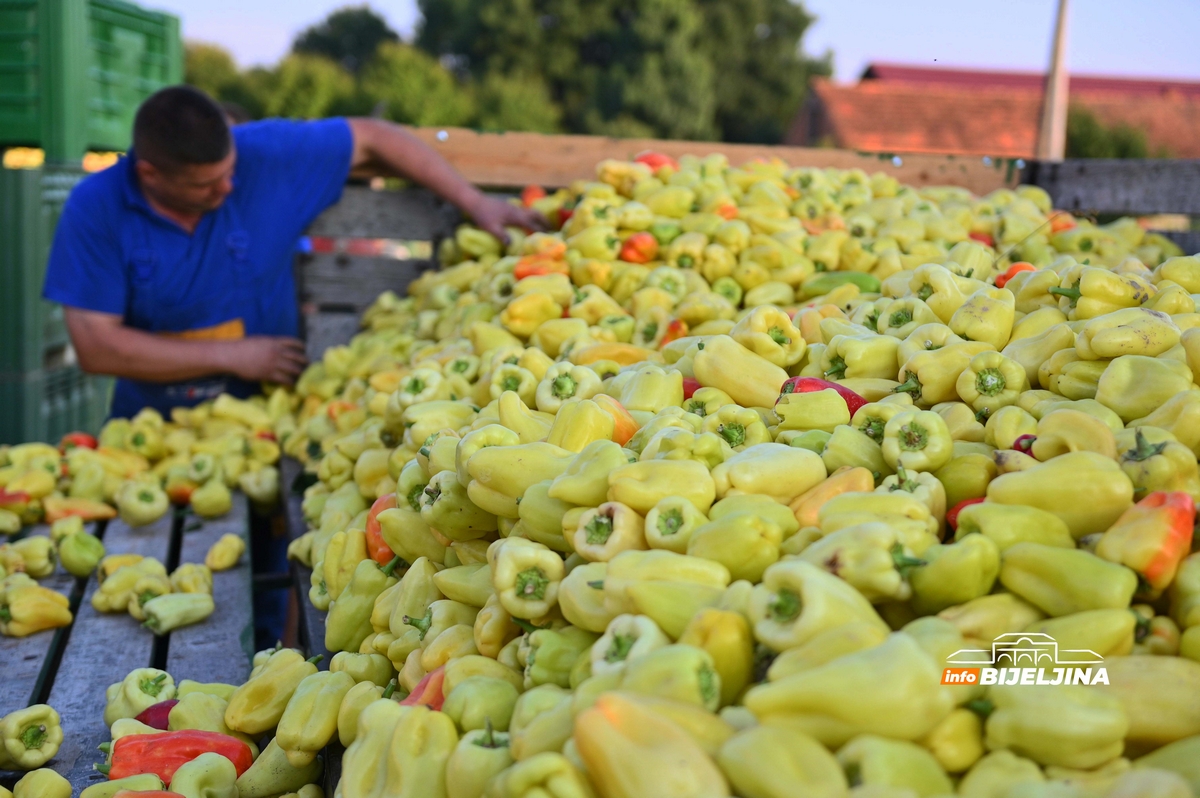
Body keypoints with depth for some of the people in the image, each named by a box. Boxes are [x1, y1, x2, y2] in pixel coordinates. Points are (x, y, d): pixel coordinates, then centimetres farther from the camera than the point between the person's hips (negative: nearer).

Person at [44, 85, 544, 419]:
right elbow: (95, 346, -13)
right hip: (151, 429, 1)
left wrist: (474, 203, -2)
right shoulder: (96, 211, -11)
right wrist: (231, 356, -14)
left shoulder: (266, 155, -9)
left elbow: (371, 139, 4)